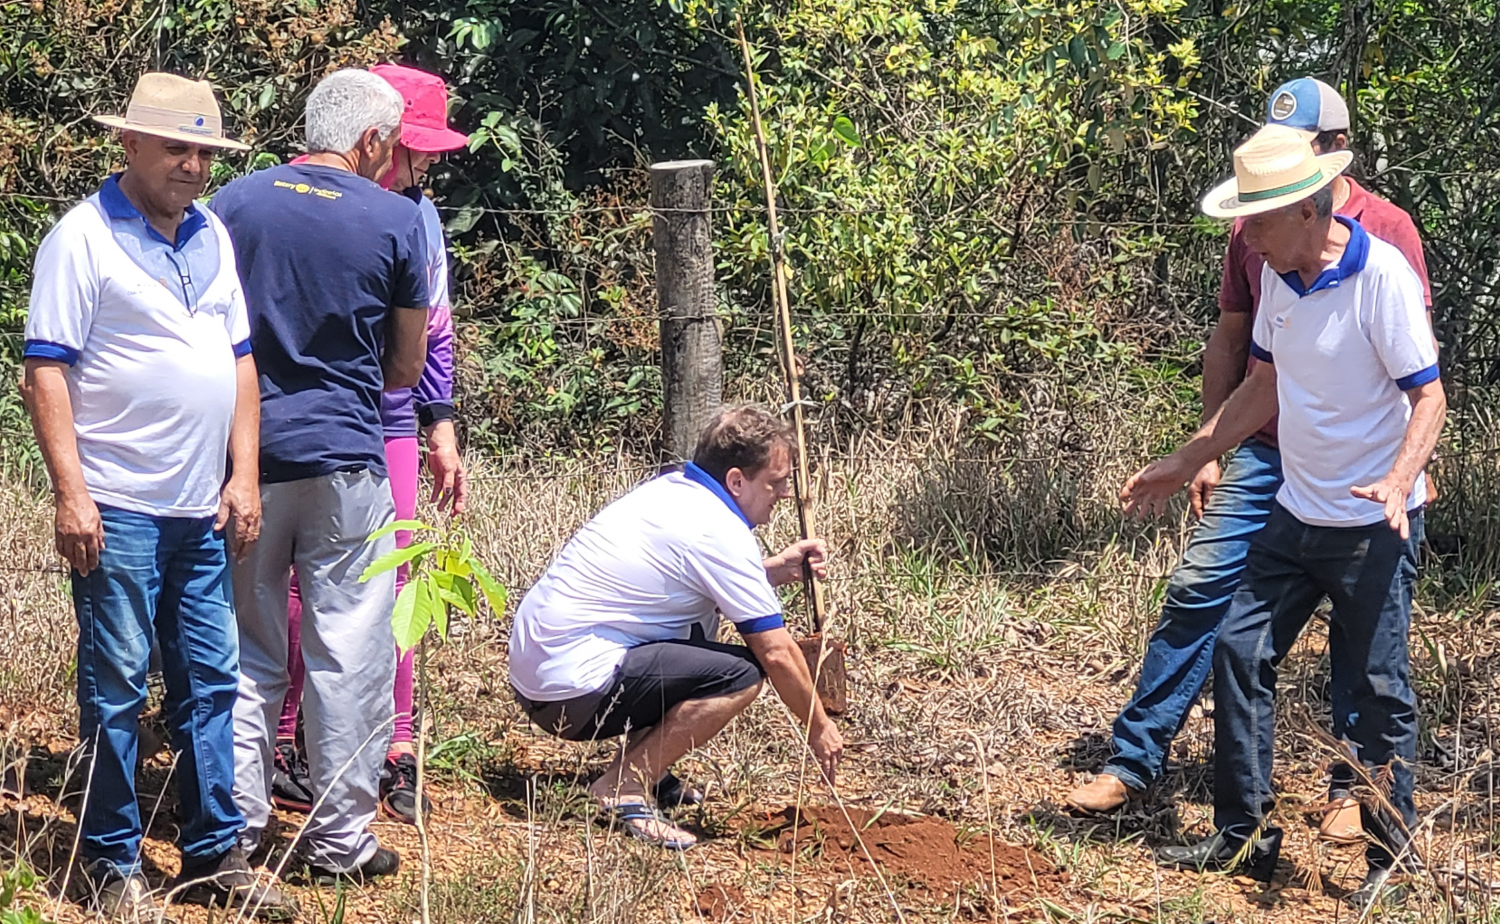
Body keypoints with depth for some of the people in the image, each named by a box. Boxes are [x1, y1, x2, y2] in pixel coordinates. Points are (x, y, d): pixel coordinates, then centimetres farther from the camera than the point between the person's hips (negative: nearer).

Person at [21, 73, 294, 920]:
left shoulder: (213, 236, 13)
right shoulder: (84, 237, -6)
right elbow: (45, 372, -9)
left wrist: (244, 476, 9)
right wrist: (72, 493, -15)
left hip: (202, 510, 6)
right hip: (118, 508, -6)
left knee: (210, 682, 9)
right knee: (117, 688, 0)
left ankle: (215, 855, 18)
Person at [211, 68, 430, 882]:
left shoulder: (233, 203, 3)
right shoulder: (396, 221, -4)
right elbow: (406, 368, 5)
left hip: (246, 455, 3)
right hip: (345, 457, -3)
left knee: (247, 653, 12)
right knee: (348, 655, 4)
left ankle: (236, 826, 14)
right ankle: (340, 839, 7)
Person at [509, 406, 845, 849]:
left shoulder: (670, 490, 11)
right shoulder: (718, 530, -14)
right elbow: (775, 651, -9)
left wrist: (774, 569, 19)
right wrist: (818, 728, 4)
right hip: (573, 691, -10)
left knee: (700, 628, 24)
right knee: (740, 673, -18)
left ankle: (643, 768, 19)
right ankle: (624, 787, -10)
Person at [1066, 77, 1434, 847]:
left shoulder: (1386, 229, -5)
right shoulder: (1253, 228, 7)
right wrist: (1210, 449, 10)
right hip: (1265, 453, 3)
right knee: (1196, 590, -3)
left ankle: (1355, 785, 18)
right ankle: (1134, 760, 2)